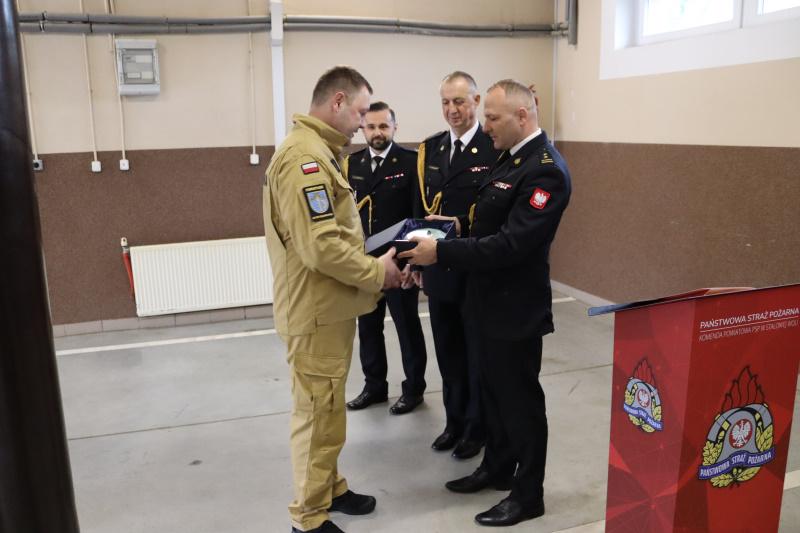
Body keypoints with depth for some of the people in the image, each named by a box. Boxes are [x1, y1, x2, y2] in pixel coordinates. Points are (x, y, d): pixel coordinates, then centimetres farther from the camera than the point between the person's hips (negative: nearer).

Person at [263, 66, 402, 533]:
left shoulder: (317, 152, 14)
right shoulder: (305, 157, -21)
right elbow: (321, 247, -28)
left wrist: (373, 260, 6)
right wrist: (377, 273, -16)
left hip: (330, 306, 10)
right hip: (317, 311, -10)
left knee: (328, 408, 21)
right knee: (318, 414, 3)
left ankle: (329, 488, 37)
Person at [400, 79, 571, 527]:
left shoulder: (546, 170, -22)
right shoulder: (512, 158, 9)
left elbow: (510, 245, -29)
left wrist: (441, 252, -28)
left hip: (516, 307, -9)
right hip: (492, 301, 9)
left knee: (521, 399, 6)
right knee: (495, 392, 21)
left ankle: (528, 494, 24)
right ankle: (497, 468, 40)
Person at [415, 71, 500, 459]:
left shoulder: (496, 148, -11)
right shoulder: (430, 149, 8)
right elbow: (420, 210, 11)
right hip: (438, 270, 6)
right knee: (448, 353, 17)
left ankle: (478, 428, 28)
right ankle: (455, 421, 34)